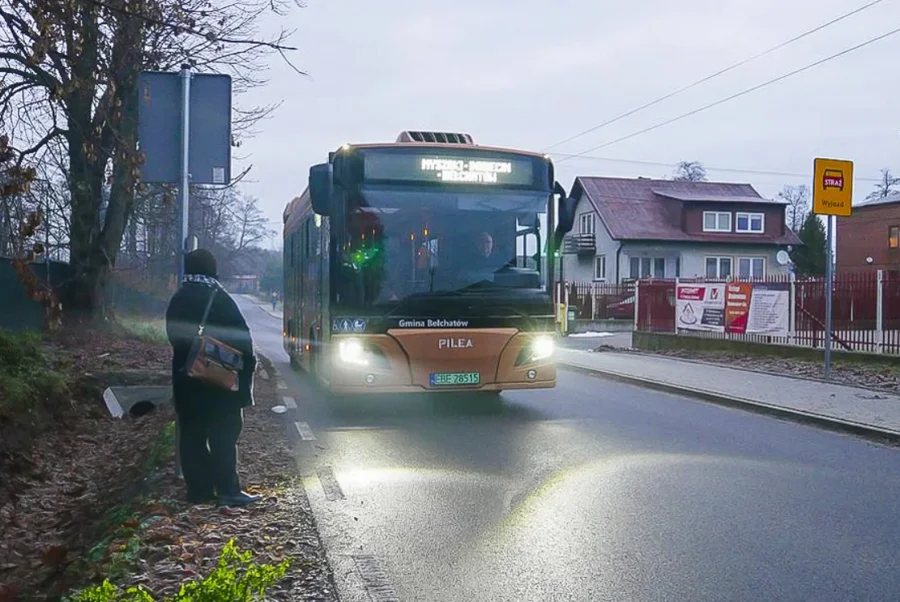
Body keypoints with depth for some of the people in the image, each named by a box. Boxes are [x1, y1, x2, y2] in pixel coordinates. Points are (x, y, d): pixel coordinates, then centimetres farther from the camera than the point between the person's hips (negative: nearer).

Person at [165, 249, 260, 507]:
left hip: (186, 379, 6)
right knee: (223, 435, -2)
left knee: (192, 435, 9)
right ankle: (228, 490, -1)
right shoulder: (218, 298, -12)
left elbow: (173, 336, 14)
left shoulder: (177, 300, 8)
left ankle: (199, 490, 13)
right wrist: (248, 364, -2)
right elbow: (241, 336, -12)